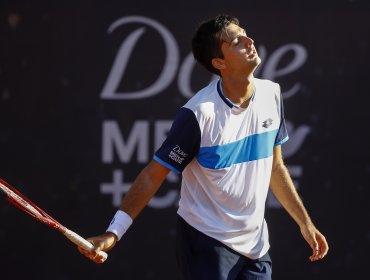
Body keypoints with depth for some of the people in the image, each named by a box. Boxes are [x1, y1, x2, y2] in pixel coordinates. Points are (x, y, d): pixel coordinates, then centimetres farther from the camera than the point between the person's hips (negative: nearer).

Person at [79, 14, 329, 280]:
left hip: (255, 245, 6)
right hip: (207, 245, -6)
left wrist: (305, 222, 16)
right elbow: (153, 175, -14)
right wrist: (113, 233, -21)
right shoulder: (200, 113, -18)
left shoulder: (271, 94, 2)